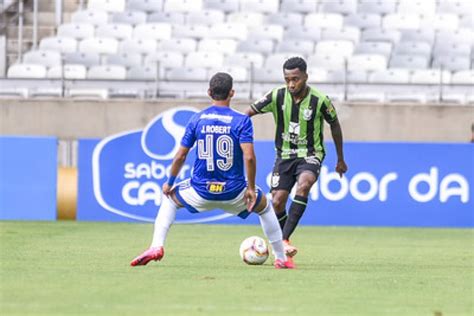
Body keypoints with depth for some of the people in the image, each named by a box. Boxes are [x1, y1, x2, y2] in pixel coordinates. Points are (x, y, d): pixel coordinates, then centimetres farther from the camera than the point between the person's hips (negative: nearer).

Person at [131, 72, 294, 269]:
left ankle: (156, 246, 8)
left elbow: (180, 156, 1)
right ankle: (281, 259, 27)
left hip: (201, 192, 1)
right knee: (264, 207, 29)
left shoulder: (197, 119, 0)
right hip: (233, 192, -1)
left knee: (170, 199, 29)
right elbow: (249, 157, -17)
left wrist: (170, 183, 15)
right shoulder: (241, 121, -8)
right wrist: (251, 188, -6)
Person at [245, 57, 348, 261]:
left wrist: (340, 160, 13)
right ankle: (282, 246, 18)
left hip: (310, 155, -3)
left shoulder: (320, 101, -13)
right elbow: (249, 112, -3)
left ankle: (284, 240, -35)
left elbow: (334, 125, 4)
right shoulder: (277, 96, -10)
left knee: (303, 184, -33)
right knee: (277, 203, -8)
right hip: (284, 155, 3)